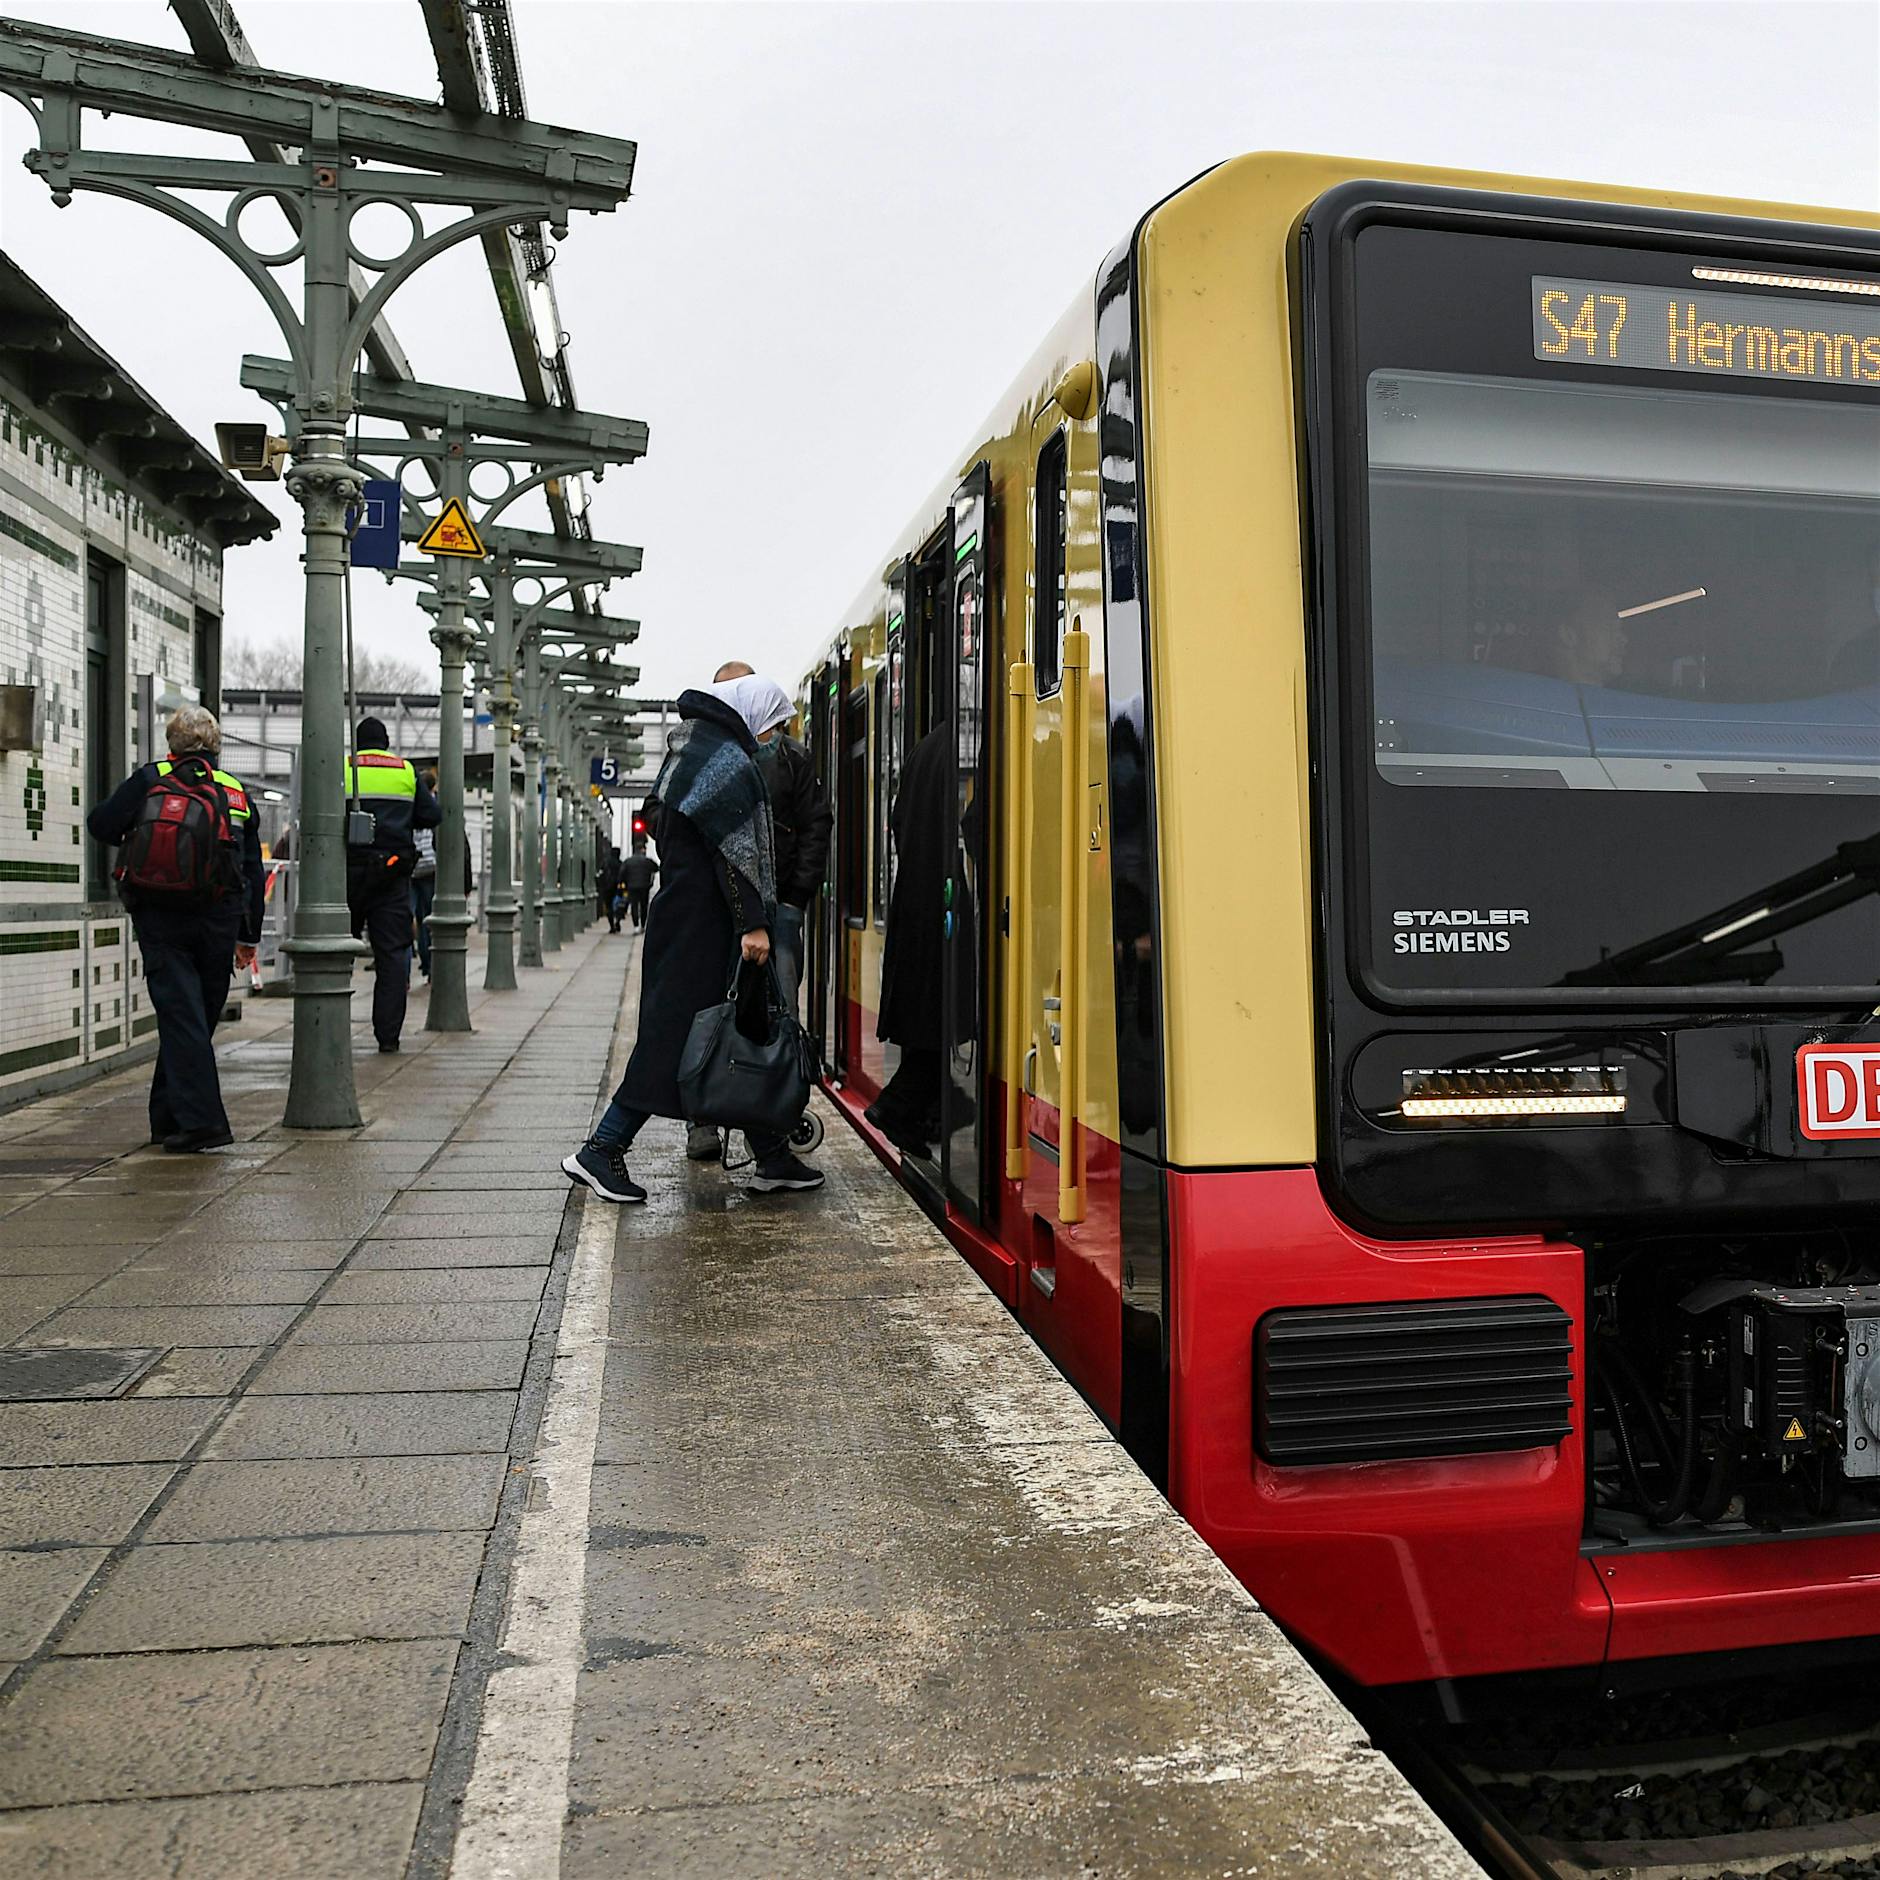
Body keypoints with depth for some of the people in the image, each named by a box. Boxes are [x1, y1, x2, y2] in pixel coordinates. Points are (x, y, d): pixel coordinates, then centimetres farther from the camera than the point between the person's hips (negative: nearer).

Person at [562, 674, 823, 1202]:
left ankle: (773, 1158, 15)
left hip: (681, 915, 11)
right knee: (676, 1034, -5)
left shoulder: (688, 752, 18)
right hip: (704, 926, -11)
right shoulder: (728, 762, -13)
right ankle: (600, 1151, 1)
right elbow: (737, 849, -19)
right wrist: (753, 922, -20)